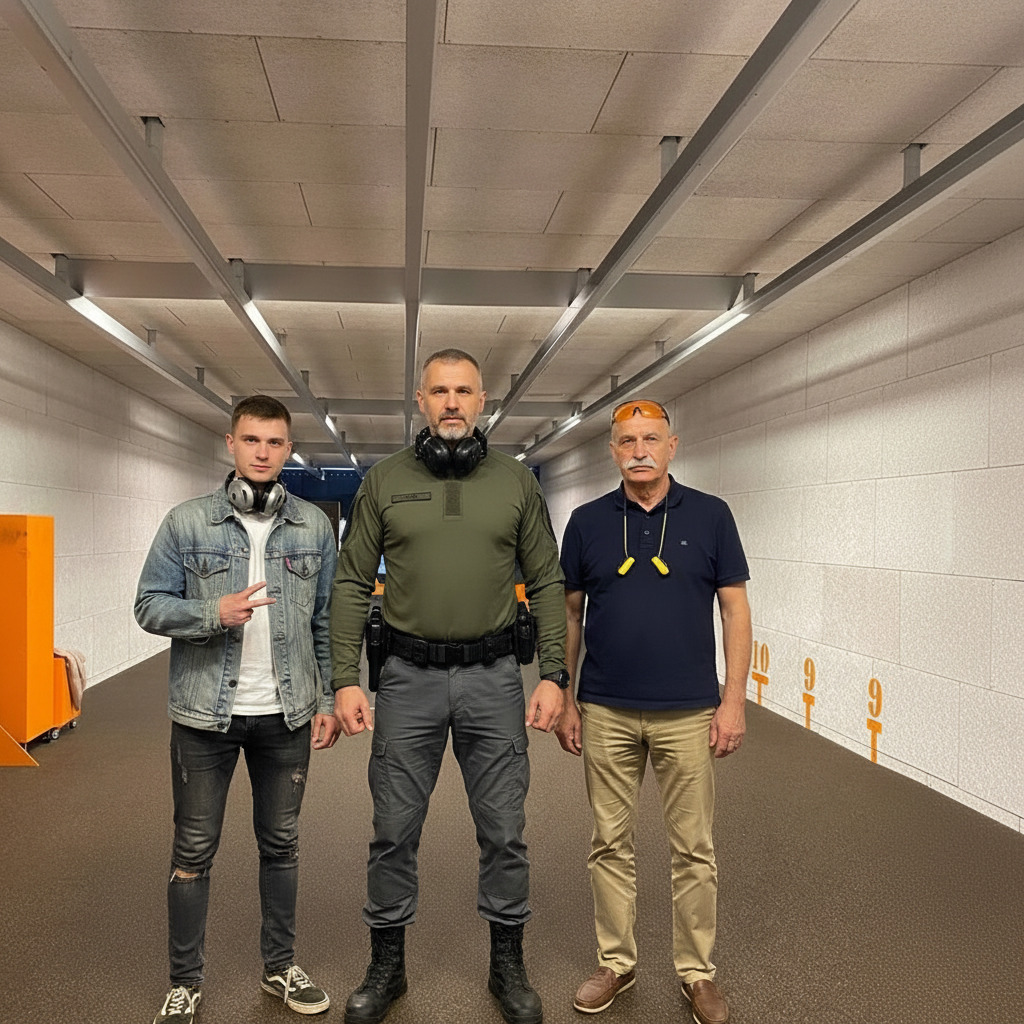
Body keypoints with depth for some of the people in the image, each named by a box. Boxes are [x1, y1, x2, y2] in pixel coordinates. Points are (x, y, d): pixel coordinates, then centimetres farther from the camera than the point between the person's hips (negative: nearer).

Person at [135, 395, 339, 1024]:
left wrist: (329, 699, 3)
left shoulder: (315, 527, 2)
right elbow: (150, 606, -4)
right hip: (205, 714, -1)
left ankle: (281, 966, 32)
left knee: (281, 843, 14)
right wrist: (216, 613, -21)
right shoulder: (187, 523, -3)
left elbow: (327, 620, 6)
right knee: (194, 849, 8)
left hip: (287, 715, 2)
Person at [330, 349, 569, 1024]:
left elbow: (547, 584, 5)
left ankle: (508, 966, 29)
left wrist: (554, 676, -2)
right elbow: (352, 585, 4)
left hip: (494, 677, 0)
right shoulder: (385, 481, 3)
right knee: (394, 831, 9)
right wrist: (346, 680, -3)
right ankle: (387, 965, 30)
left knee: (504, 833, 9)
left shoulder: (517, 482, 4)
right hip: (409, 677, 0)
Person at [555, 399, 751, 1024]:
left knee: (694, 850, 8)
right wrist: (564, 700, 5)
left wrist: (734, 701, -6)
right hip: (606, 713, 1)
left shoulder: (710, 516, 0)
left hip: (689, 713, -1)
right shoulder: (587, 522, 3)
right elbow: (569, 614, 8)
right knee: (611, 844, 11)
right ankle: (616, 963, 28)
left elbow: (735, 609, 0)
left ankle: (698, 973, 25)